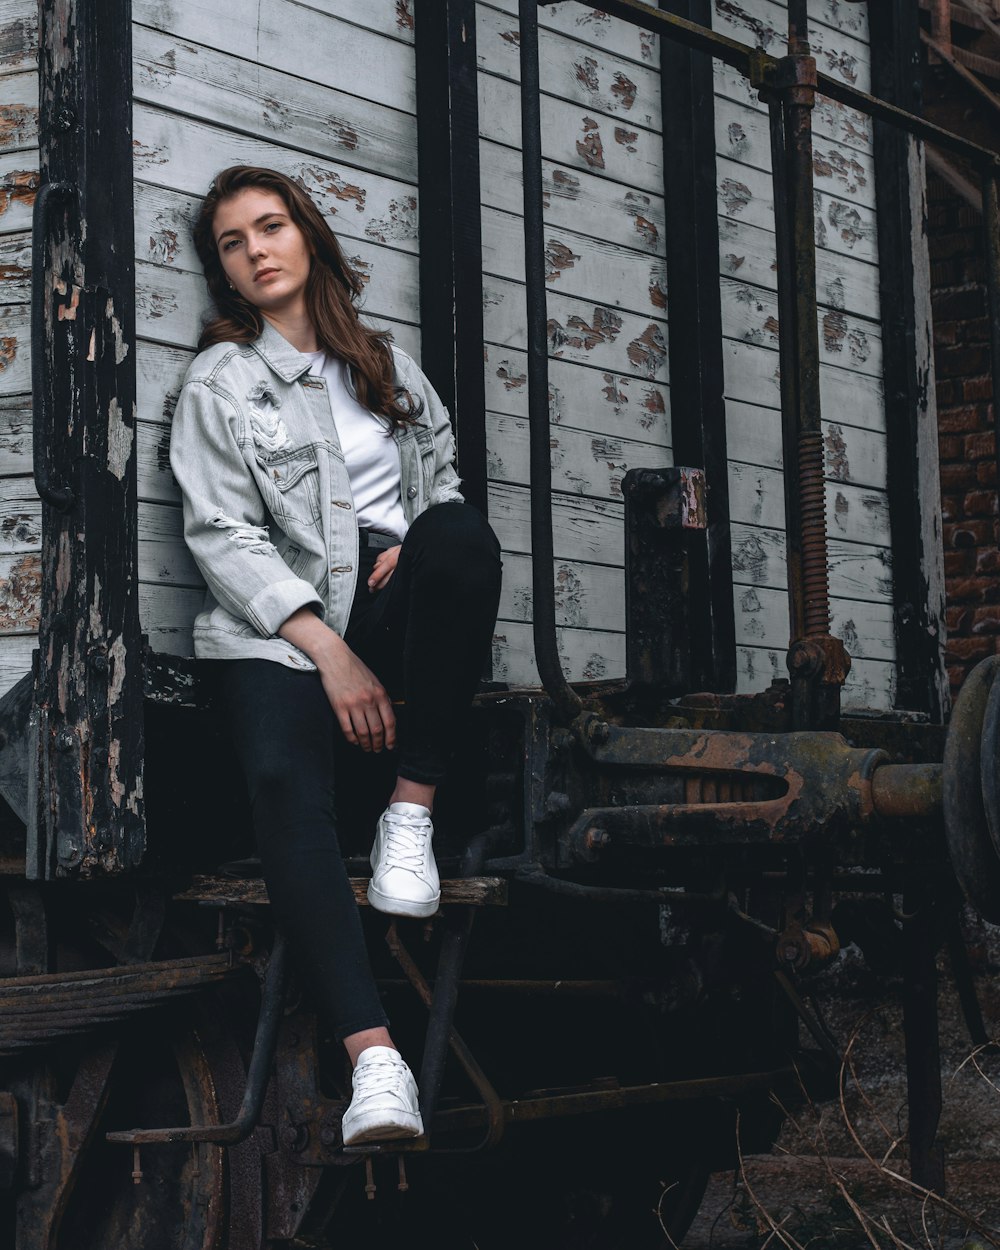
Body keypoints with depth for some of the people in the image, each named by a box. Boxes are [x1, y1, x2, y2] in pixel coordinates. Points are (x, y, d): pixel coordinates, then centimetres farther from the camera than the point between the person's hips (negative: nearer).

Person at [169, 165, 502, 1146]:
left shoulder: (387, 364, 22)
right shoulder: (220, 382, 9)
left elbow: (442, 475, 25)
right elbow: (222, 535, -2)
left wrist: (423, 543, -2)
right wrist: (330, 651, -15)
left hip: (389, 600, 3)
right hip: (275, 623, -3)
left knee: (463, 534, -32)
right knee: (283, 781, -35)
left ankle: (412, 812, -25)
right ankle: (374, 1057, -48)